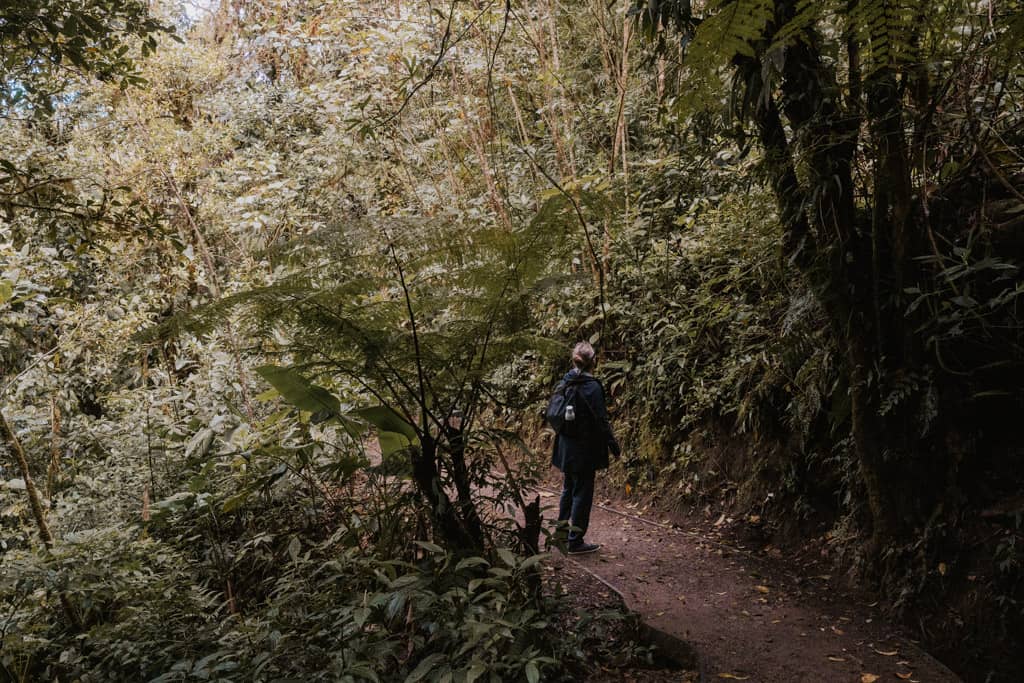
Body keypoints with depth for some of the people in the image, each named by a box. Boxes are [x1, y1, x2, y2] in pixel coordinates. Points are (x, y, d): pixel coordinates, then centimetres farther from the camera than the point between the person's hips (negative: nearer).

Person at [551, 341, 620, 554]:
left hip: (566, 448, 7)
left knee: (568, 489, 20)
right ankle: (576, 541, 9)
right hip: (585, 450, -7)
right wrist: (614, 446, -8)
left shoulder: (565, 383, 3)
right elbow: (601, 420, -17)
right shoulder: (592, 386, -17)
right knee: (582, 493, 3)